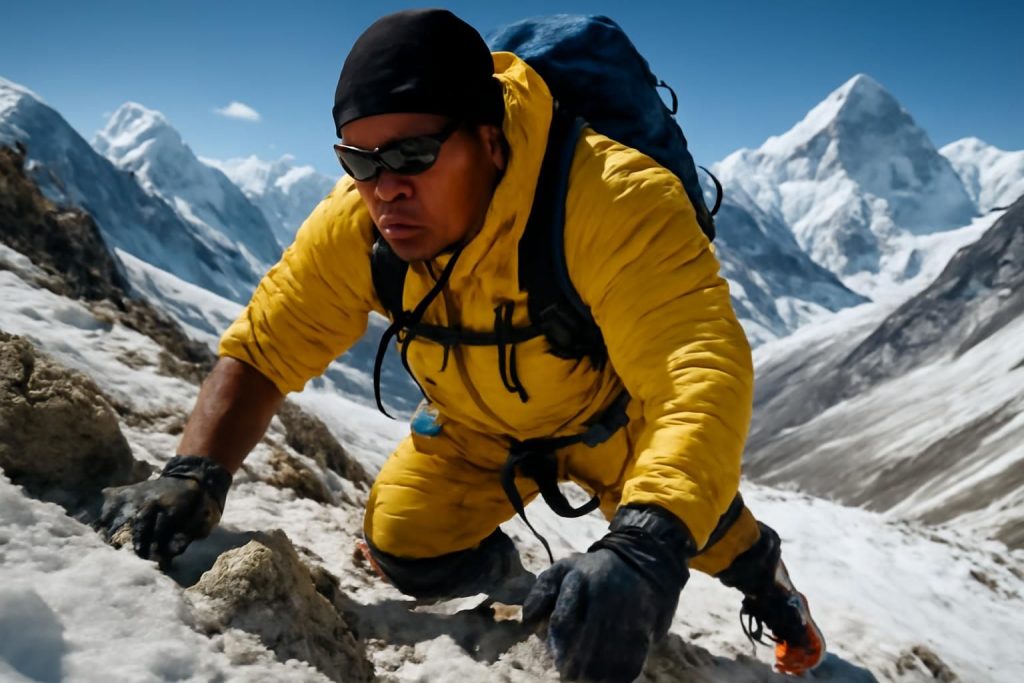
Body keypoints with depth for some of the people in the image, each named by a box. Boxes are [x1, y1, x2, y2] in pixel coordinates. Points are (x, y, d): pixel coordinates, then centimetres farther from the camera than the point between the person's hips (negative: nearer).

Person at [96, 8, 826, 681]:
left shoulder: (615, 201, -41)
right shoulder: (352, 227, -26)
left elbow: (703, 373, -50)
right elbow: (260, 349, -17)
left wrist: (646, 548, -65)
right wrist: (196, 475, -33)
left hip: (613, 409, -2)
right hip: (480, 428, 3)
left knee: (688, 521, -14)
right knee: (406, 550, -5)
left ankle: (758, 568, 24)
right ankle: (501, 568, 30)